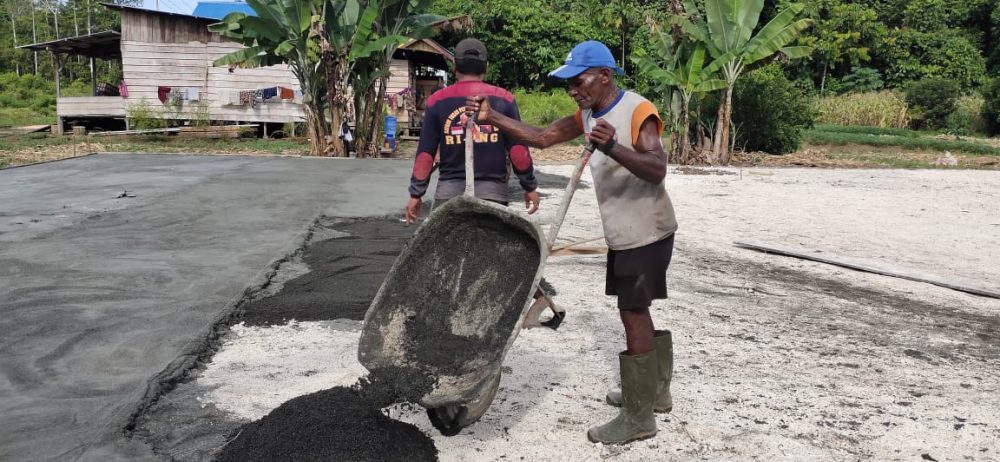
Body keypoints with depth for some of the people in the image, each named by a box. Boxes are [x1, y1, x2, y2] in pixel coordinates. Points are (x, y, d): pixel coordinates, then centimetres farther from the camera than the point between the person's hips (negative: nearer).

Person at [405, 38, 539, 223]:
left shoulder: (437, 100, 3)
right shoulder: (503, 99, 1)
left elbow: (425, 152, 3)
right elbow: (518, 149, 1)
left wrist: (416, 194, 10)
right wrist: (530, 187, 12)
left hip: (449, 192, 1)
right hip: (492, 192, -1)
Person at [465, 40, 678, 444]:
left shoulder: (638, 111, -19)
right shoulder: (588, 115, 7)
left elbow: (657, 169, -30)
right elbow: (542, 137, 9)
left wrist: (612, 147, -47)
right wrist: (491, 117, -1)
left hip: (647, 233, -9)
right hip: (622, 234, 9)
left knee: (633, 315, -6)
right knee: (634, 312, 17)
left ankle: (638, 418, 4)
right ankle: (654, 392, 32)